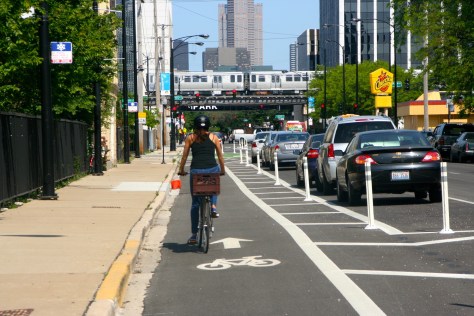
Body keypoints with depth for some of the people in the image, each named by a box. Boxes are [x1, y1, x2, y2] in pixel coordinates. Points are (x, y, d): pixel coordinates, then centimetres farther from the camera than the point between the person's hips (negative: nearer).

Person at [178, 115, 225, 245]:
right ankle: (213, 206, 9)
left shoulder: (190, 138, 8)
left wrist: (181, 170, 19)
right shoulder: (214, 137, 9)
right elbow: (220, 155, 11)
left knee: (195, 203, 10)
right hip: (212, 169, 0)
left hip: (196, 171, 0)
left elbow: (184, 156, 8)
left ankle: (194, 235, 9)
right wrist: (223, 169, 22)